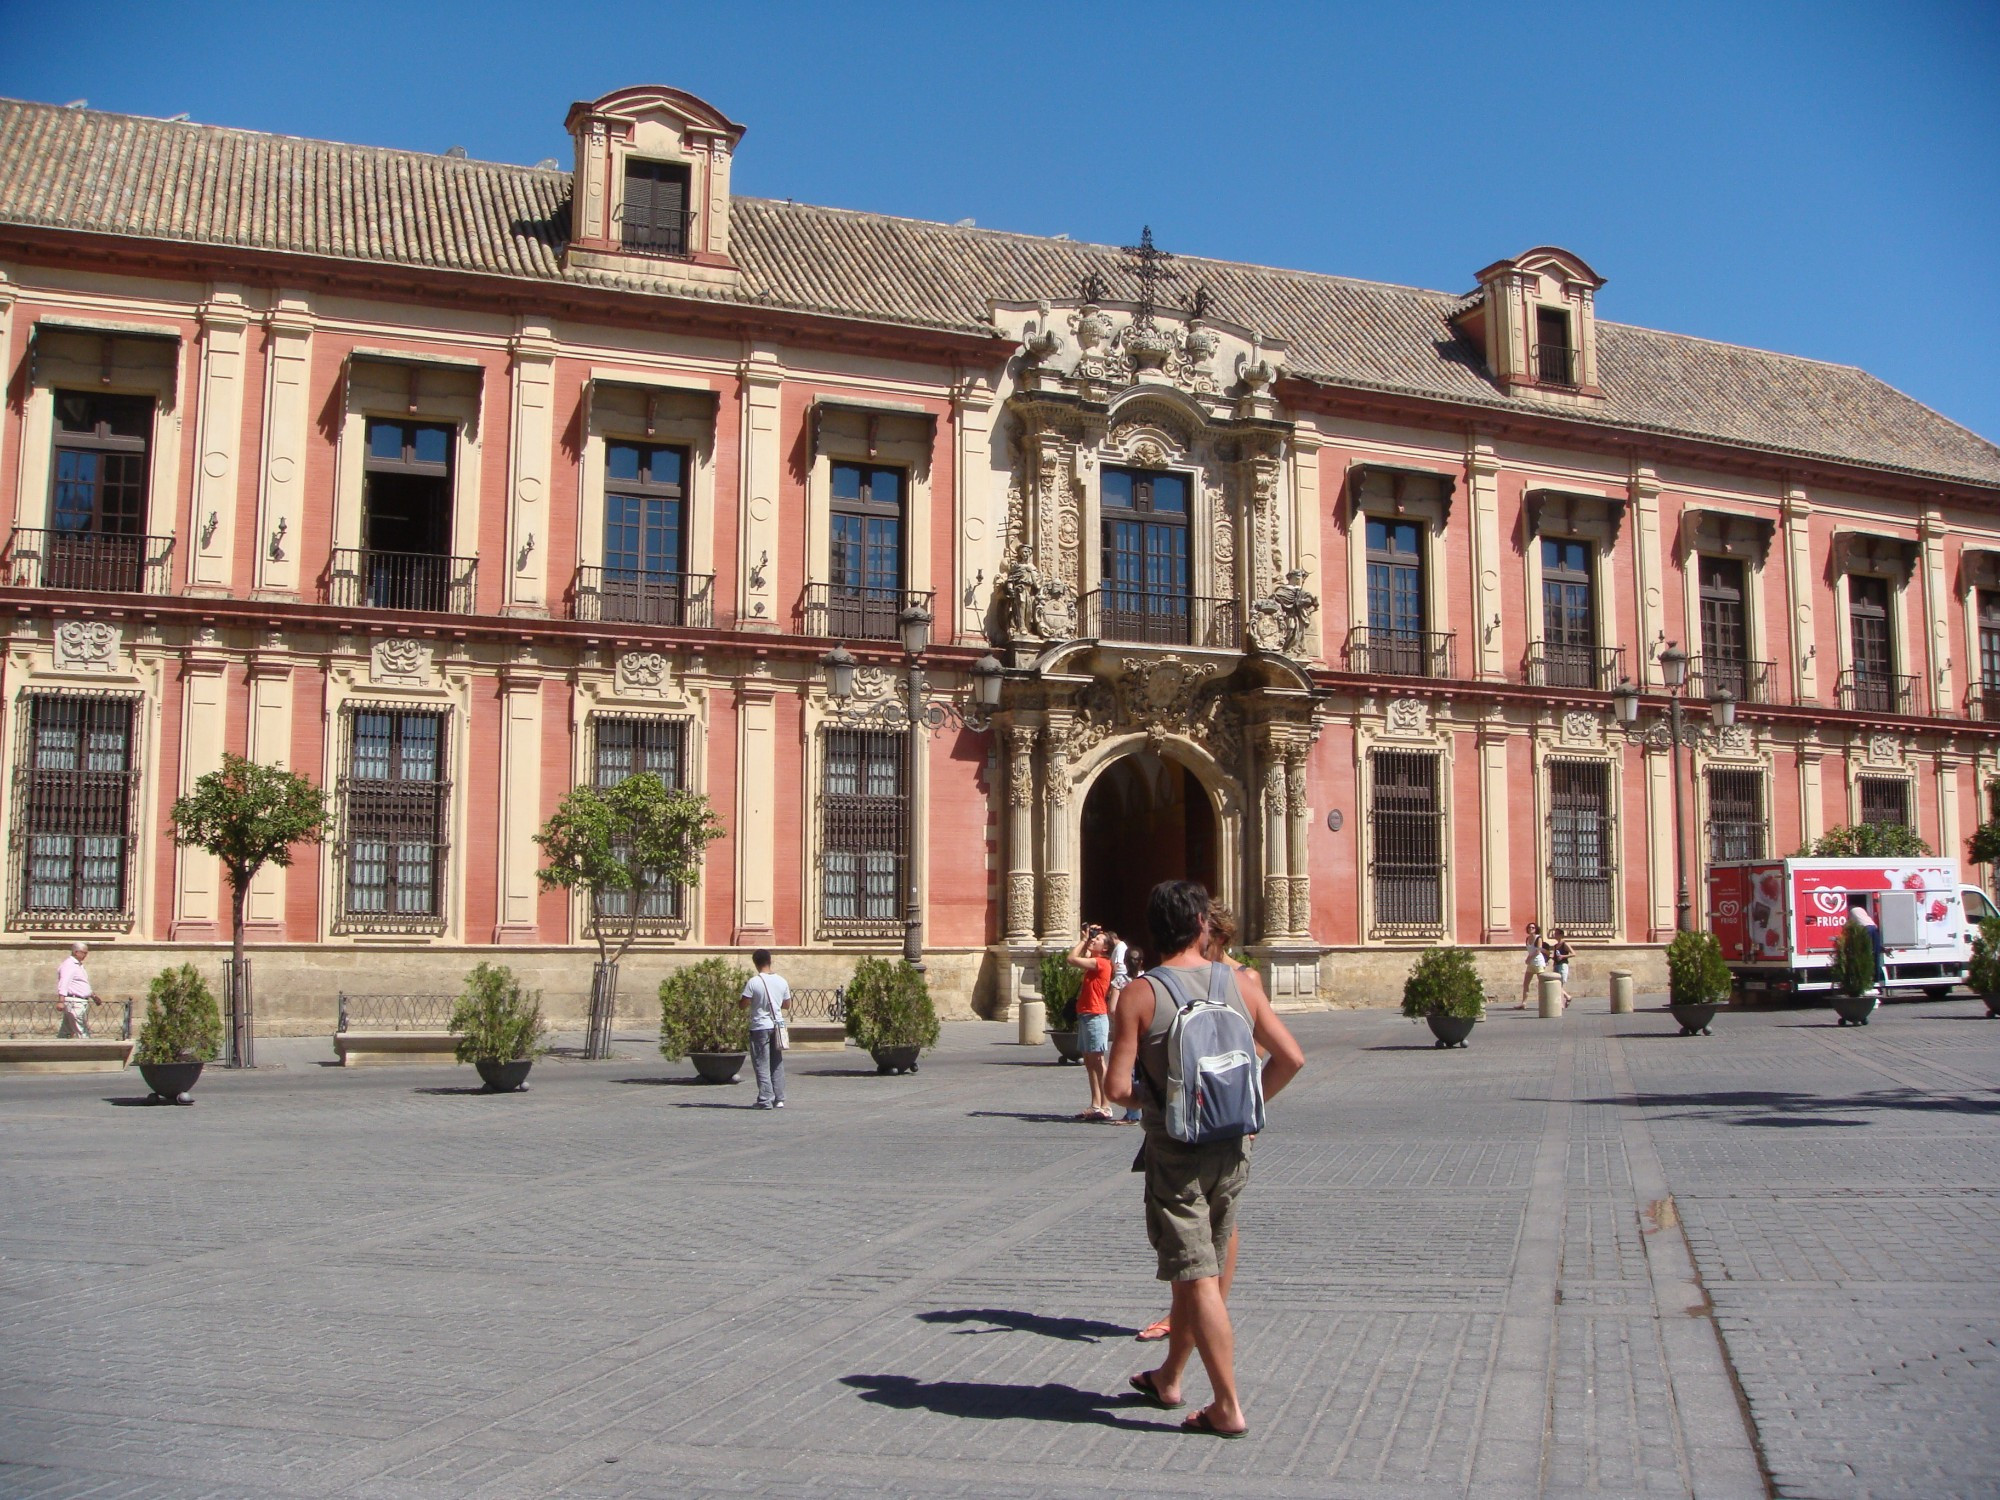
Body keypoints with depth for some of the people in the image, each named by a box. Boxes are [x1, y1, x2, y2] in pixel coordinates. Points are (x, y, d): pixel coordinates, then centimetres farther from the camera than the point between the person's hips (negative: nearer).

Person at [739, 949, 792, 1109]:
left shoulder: (753, 982, -12)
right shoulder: (781, 981, 3)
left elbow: (744, 1005, -11)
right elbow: (787, 1005, 10)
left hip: (760, 1028, -4)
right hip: (777, 1026, 4)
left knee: (762, 1065, 0)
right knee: (777, 1065, 11)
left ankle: (765, 1100, -4)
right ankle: (779, 1099, 12)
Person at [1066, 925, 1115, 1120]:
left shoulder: (1101, 963, -12)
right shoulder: (1094, 962, 15)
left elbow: (1072, 958, -18)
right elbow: (1078, 958, 32)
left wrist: (1083, 939, -5)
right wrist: (1085, 939, 20)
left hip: (1095, 1017, -10)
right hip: (1086, 1016, 10)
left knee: (1097, 1061, -10)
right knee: (1089, 1062, 10)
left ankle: (1105, 1107, -10)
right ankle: (1095, 1105, 13)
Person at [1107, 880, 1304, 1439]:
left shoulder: (1140, 994, -11)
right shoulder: (1242, 983, -1)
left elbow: (1118, 1086, -14)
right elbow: (1291, 1058, 0)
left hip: (1175, 1151, -4)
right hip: (1232, 1147, 5)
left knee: (1197, 1278, 0)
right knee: (1198, 1269, 18)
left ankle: (1228, 1408, -1)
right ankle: (1169, 1378, 34)